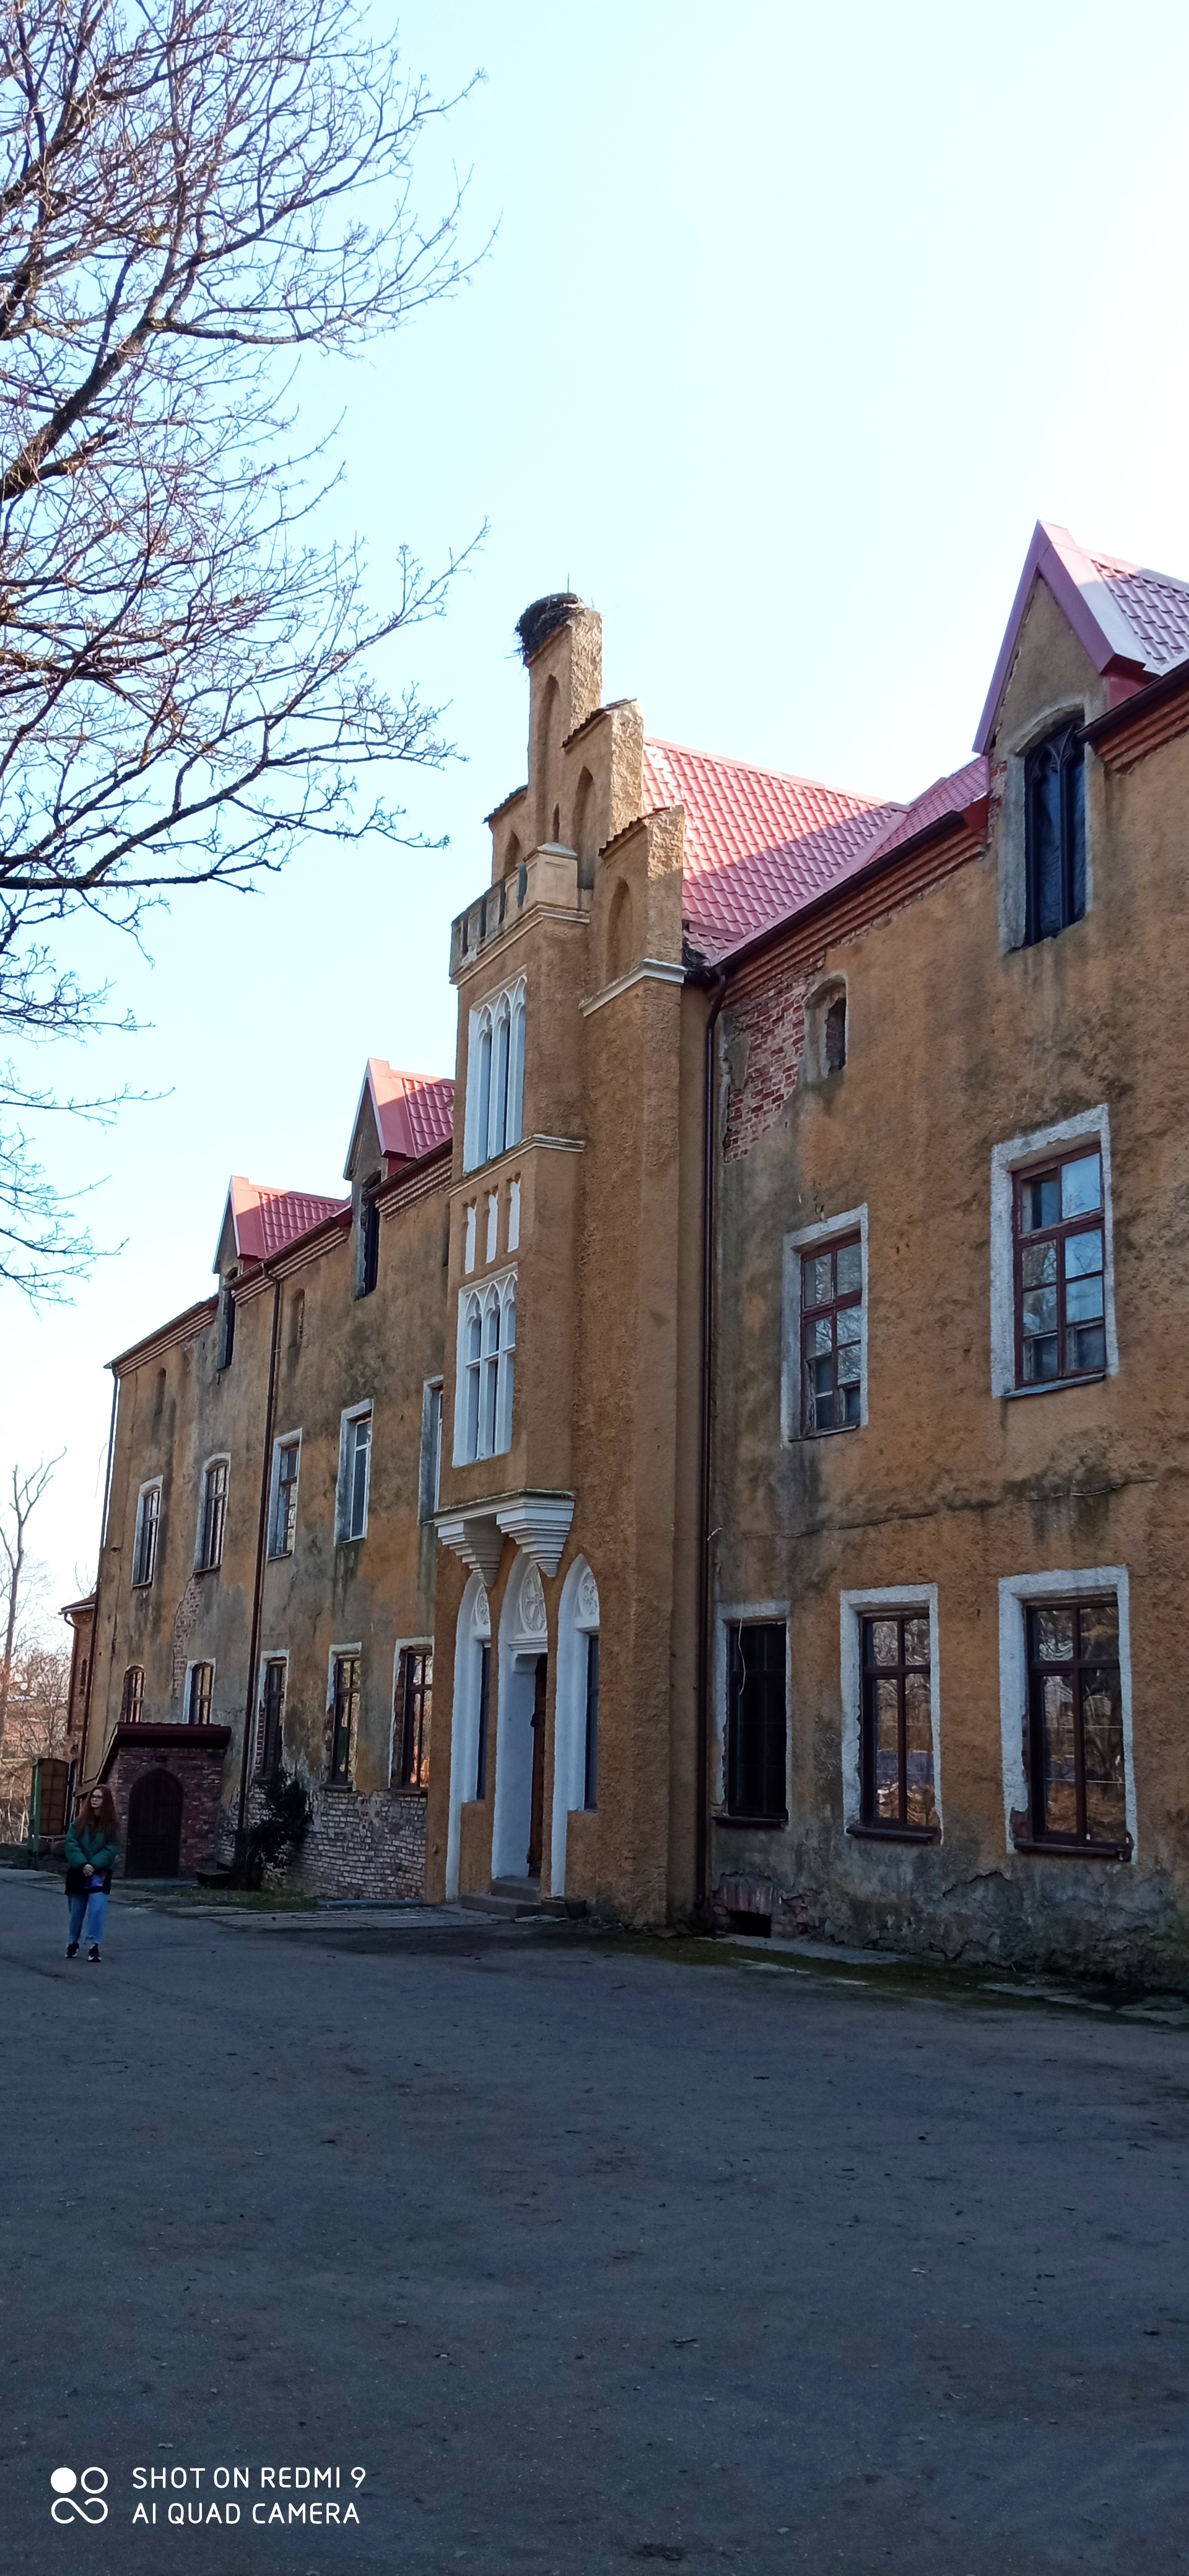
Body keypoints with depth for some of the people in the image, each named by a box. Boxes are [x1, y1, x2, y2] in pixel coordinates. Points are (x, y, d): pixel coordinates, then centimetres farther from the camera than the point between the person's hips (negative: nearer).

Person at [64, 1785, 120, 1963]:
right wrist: (83, 1864, -20)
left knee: (97, 1909, -16)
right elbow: (71, 1844, -6)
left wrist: (94, 1865, -19)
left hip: (100, 1874, -2)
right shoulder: (79, 1822, 2)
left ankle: (94, 1945, -13)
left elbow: (112, 1849, -7)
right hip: (78, 1873, 2)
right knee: (76, 1911, 11)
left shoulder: (112, 1825, -2)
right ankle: (73, 1942, 30)